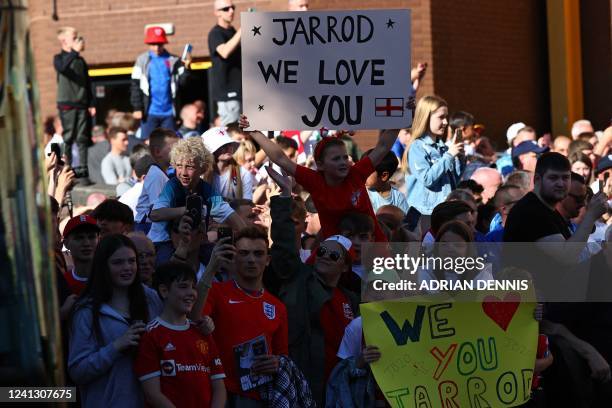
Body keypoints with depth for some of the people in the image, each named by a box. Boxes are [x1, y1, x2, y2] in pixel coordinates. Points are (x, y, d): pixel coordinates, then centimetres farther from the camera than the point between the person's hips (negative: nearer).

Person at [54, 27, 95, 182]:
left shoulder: (81, 60, 14)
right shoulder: (59, 58, 1)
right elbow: (62, 67, -25)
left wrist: (91, 104, 11)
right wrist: (74, 52, -28)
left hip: (82, 105, 4)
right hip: (67, 105, -4)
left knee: (82, 140, 0)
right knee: (68, 140, -3)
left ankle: (82, 172, 0)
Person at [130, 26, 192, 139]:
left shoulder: (173, 61, 4)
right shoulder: (142, 61, 2)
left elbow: (183, 82, 0)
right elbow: (135, 86, 1)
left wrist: (186, 67, -16)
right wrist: (137, 108, -5)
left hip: (168, 112, 1)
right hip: (150, 112, -1)